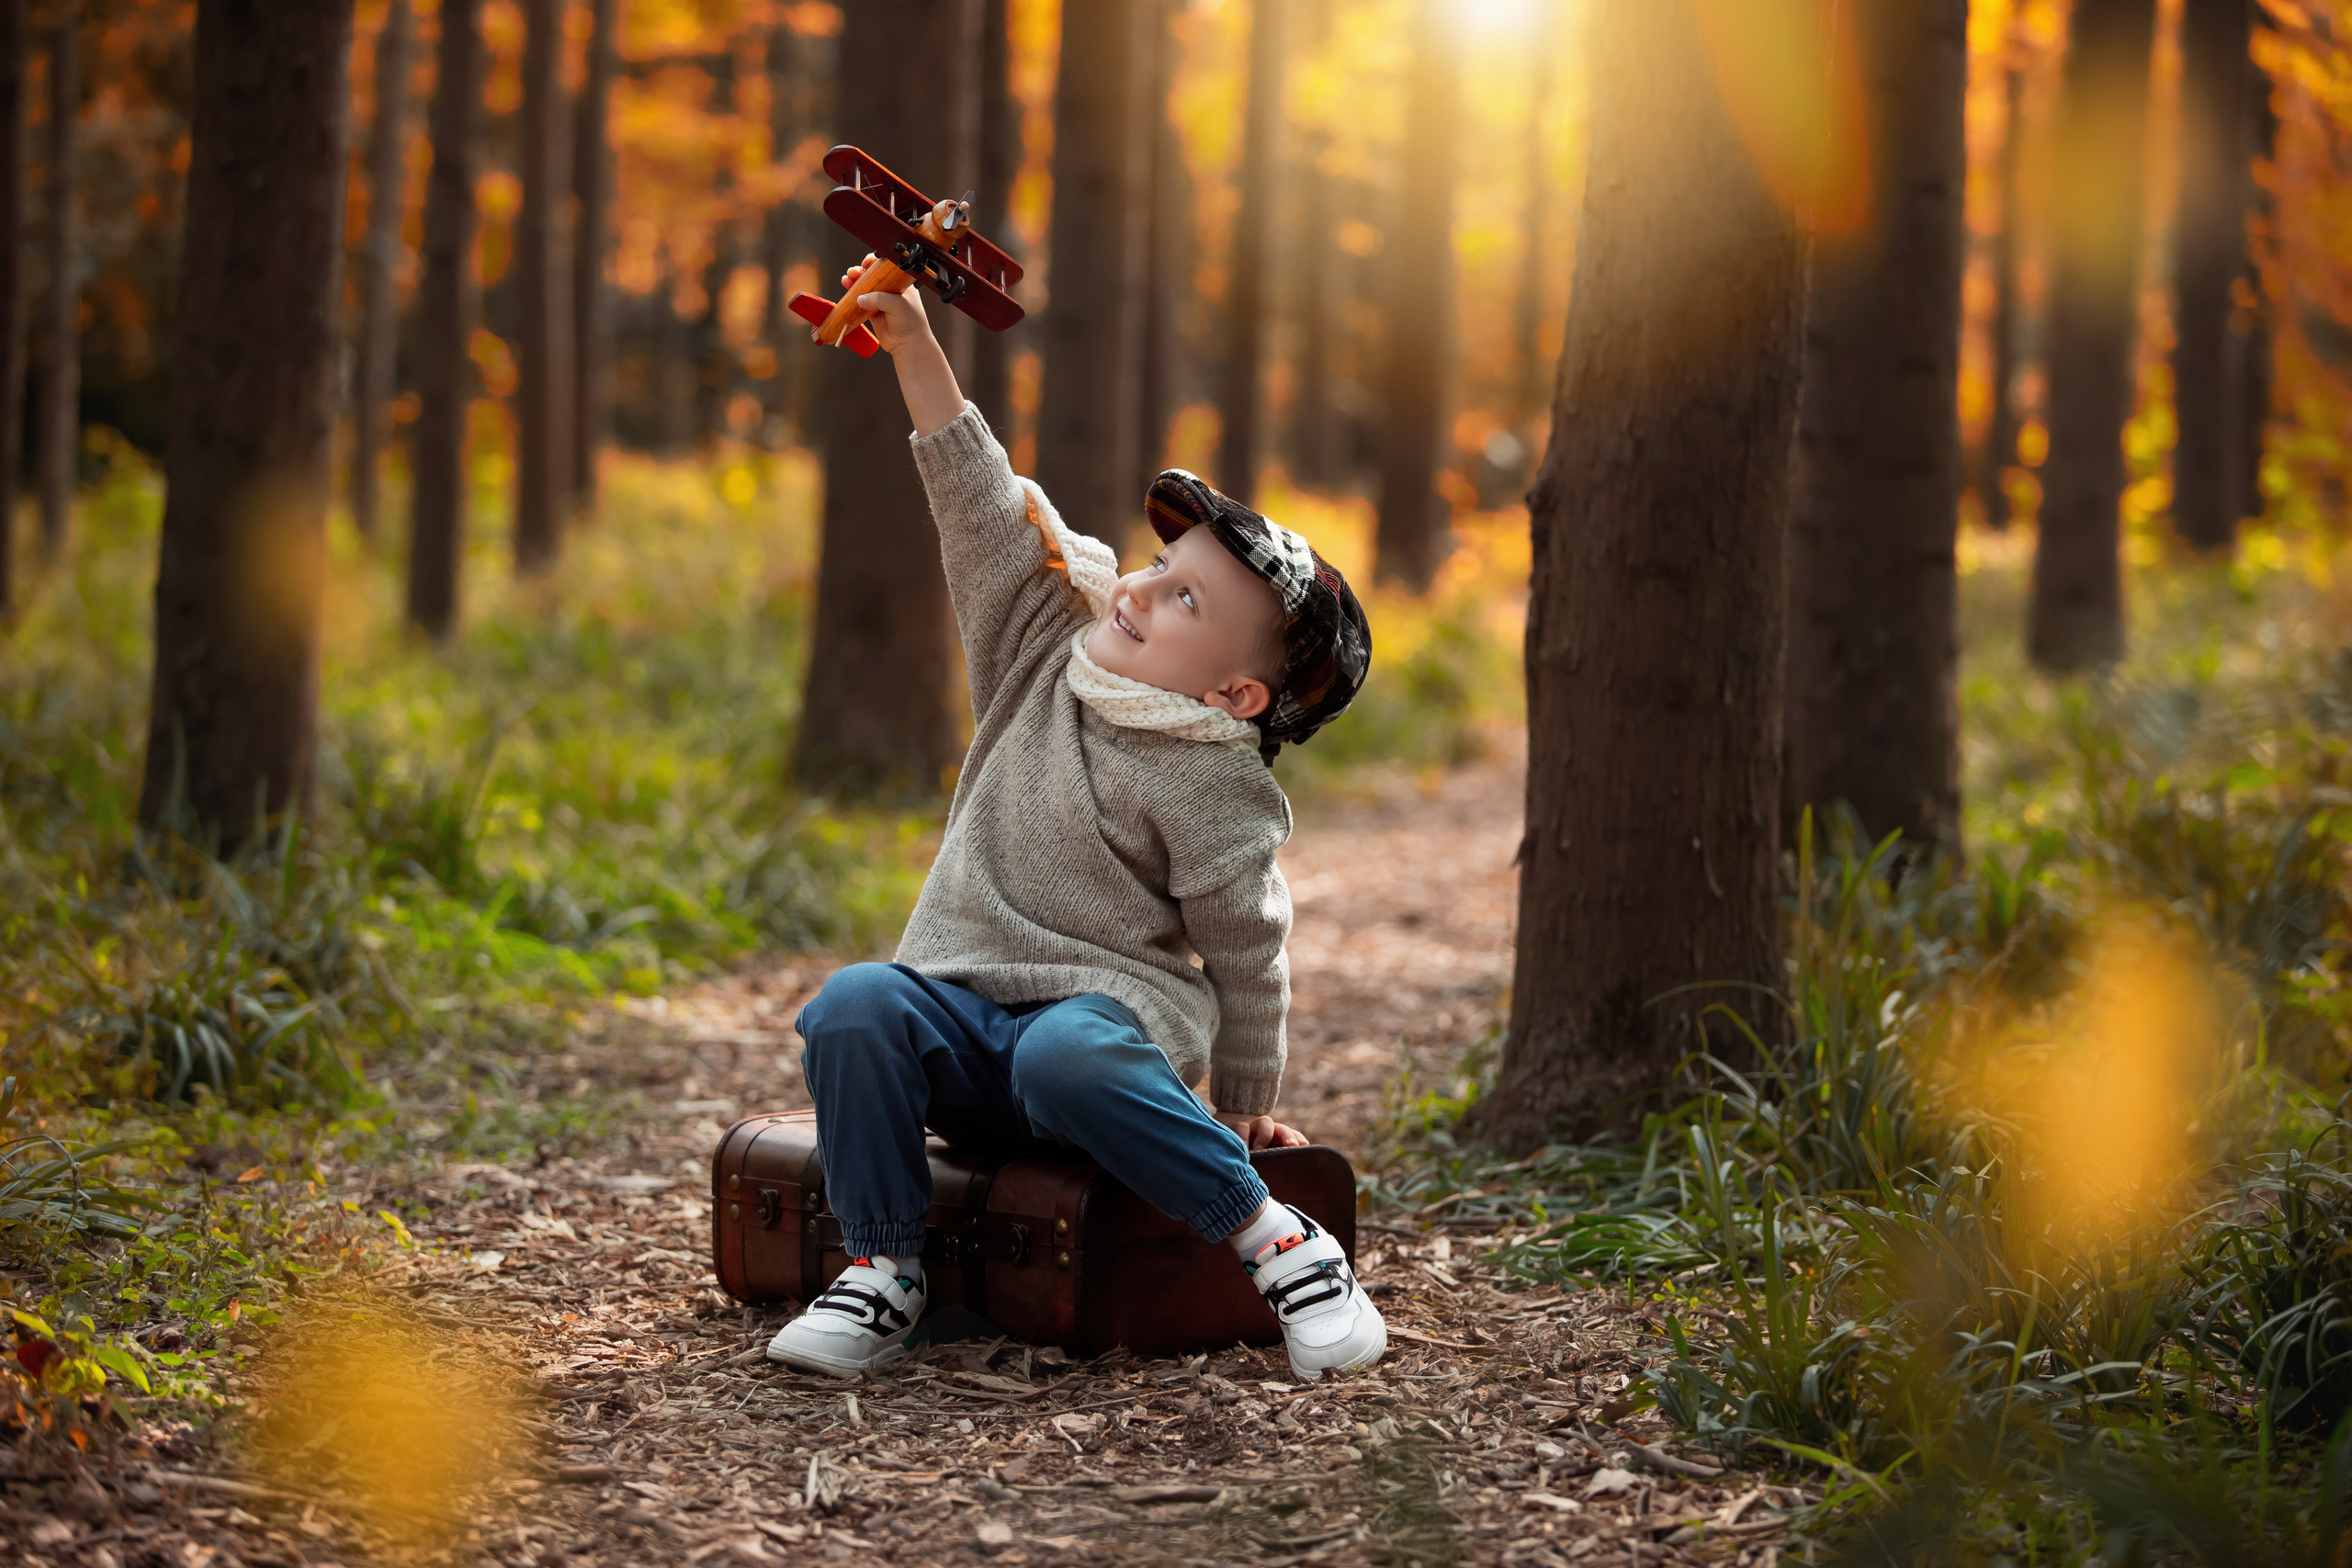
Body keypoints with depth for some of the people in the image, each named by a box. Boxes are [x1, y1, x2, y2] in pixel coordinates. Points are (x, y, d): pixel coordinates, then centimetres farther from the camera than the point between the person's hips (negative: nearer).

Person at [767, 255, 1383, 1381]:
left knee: (1068, 1058, -39)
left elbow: (1245, 958, -2)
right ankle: (881, 1268, -18)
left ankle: (1279, 1241, -22)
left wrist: (1246, 1110, 3)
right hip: (959, 1012, 5)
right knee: (851, 1009, -26)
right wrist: (913, 345, 1)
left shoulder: (1209, 788, -7)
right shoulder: (1045, 656, 8)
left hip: (1109, 1005, -5)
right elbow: (983, 506, 6)